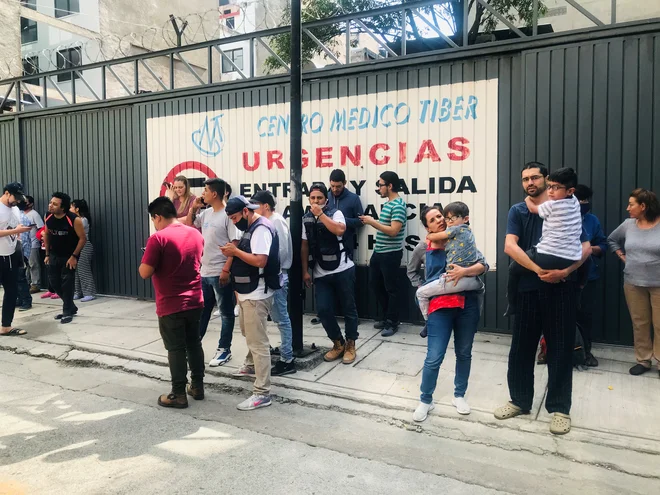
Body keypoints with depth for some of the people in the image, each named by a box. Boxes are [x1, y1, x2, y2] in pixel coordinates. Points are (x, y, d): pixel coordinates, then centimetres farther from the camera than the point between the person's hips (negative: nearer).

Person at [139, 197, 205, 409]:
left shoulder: (158, 238, -16)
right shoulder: (196, 234, 5)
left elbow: (145, 273, -16)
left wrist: (145, 260, 3)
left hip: (171, 305, -6)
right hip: (195, 301, 6)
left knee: (176, 349, 3)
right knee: (194, 344, 16)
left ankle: (178, 394, 13)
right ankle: (198, 386, 26)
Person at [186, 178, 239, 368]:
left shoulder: (228, 215, -14)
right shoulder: (206, 213, 9)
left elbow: (236, 244, -17)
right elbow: (188, 226, 23)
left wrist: (226, 270, -21)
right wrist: (193, 208, 8)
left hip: (220, 273, -8)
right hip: (204, 272, 8)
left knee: (226, 312, 7)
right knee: (201, 310, 18)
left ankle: (224, 349, 18)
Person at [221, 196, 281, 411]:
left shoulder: (261, 229, -18)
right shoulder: (250, 228, 13)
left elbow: (260, 260, -28)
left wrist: (236, 251, -18)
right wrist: (234, 251, 2)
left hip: (257, 295, -11)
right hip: (248, 292, 11)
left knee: (258, 342, -8)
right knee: (247, 332, 28)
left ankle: (262, 393, -2)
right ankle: (251, 366, 51)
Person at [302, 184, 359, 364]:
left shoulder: (335, 213, -4)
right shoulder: (306, 219, 8)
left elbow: (340, 230, -26)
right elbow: (304, 246, 10)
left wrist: (321, 214, -21)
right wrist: (305, 271, 6)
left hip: (343, 270, -3)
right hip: (321, 274, 4)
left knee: (348, 308, 5)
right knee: (323, 310, -2)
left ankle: (350, 345, 22)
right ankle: (338, 343, 19)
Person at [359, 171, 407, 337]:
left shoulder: (398, 205, -16)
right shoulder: (388, 203, 13)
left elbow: (393, 230, -24)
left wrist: (372, 222, -19)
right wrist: (371, 221, 4)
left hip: (391, 254, -10)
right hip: (379, 252, 10)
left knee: (391, 288, 3)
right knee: (377, 285, 17)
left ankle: (392, 323, 15)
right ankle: (388, 317, 31)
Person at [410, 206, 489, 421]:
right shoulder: (424, 247, 3)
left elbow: (483, 265, -8)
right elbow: (411, 271, 21)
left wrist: (464, 271, -25)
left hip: (467, 304, 1)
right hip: (440, 307, -1)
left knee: (464, 353, 14)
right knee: (434, 358, -3)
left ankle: (459, 395, 33)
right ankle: (425, 401, 16)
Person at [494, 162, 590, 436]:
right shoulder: (517, 211, 7)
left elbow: (585, 247, -1)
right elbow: (510, 246, -8)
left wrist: (565, 271, -17)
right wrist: (538, 269, -19)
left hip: (561, 288, -1)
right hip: (527, 287, 2)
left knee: (560, 348, 5)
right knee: (521, 346, 9)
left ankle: (559, 407, 19)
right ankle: (520, 400, 26)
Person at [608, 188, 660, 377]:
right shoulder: (628, 224, 3)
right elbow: (611, 240, 21)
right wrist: (622, 256, 9)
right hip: (633, 283, 4)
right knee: (639, 323, 10)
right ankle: (643, 360, 21)